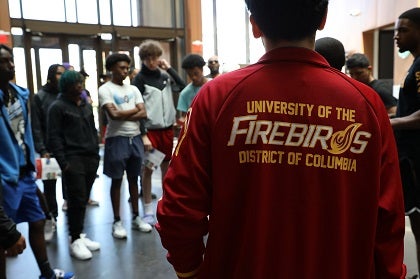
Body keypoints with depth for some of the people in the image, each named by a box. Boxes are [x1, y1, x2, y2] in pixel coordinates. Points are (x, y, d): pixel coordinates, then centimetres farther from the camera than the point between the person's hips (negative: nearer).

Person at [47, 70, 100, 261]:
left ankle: (80, 235, 21)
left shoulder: (86, 105, 17)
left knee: (84, 199, 9)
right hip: (73, 159, -6)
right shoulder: (57, 107, -3)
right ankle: (75, 240, 7)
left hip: (91, 158, 6)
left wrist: (96, 153, 14)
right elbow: (53, 137, -8)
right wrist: (63, 162, -14)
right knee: (77, 200, -5)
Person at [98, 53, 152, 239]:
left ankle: (136, 218, 24)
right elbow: (113, 114, -18)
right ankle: (117, 221, 15)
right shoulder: (105, 89, -5)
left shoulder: (133, 89, 11)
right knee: (117, 181, 4)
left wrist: (123, 115, -12)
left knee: (134, 179, 13)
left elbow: (143, 114, 0)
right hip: (117, 139, -5)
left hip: (135, 138, 5)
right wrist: (134, 110, -5)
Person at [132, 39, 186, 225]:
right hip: (150, 130, -5)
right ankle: (148, 210, 10)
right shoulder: (139, 79, -4)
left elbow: (184, 88, 2)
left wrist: (169, 68, 1)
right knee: (147, 169, 0)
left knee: (167, 166, 12)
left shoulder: (165, 76, 10)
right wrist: (143, 135, -15)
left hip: (167, 128, 5)